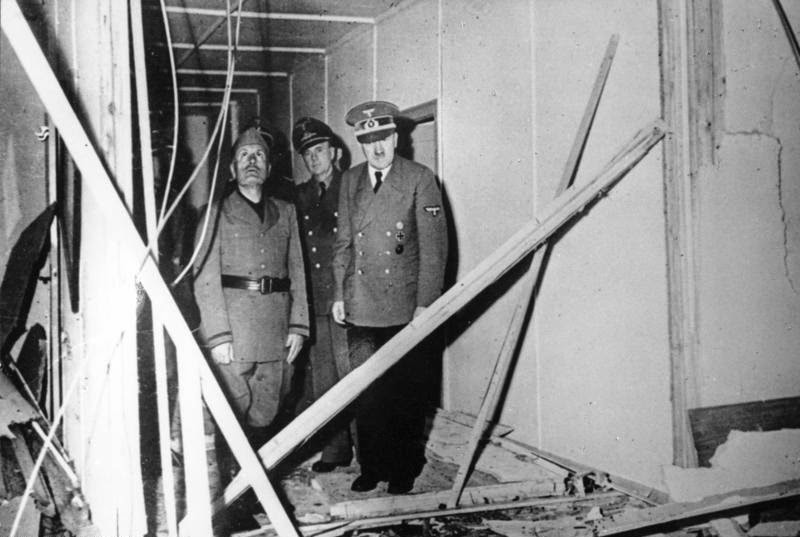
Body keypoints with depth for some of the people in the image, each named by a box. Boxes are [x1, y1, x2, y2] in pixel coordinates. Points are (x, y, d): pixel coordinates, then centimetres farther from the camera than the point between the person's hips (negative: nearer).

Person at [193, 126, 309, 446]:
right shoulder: (217, 214, 5)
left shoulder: (285, 212, 17)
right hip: (232, 327, -3)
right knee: (233, 413, -4)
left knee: (265, 414, 7)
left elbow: (297, 272, 13)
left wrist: (298, 325, 3)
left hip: (276, 331, 3)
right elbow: (205, 280, -2)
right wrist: (218, 336, -11)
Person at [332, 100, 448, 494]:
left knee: (405, 393, 4)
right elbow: (343, 242, 16)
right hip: (360, 307, 3)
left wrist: (425, 303, -9)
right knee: (365, 392, 5)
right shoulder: (350, 181, 12)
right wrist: (338, 294, 9)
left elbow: (434, 245, -4)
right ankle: (371, 467, 19)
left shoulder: (419, 179, -1)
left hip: (403, 307, -3)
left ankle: (404, 471, 18)